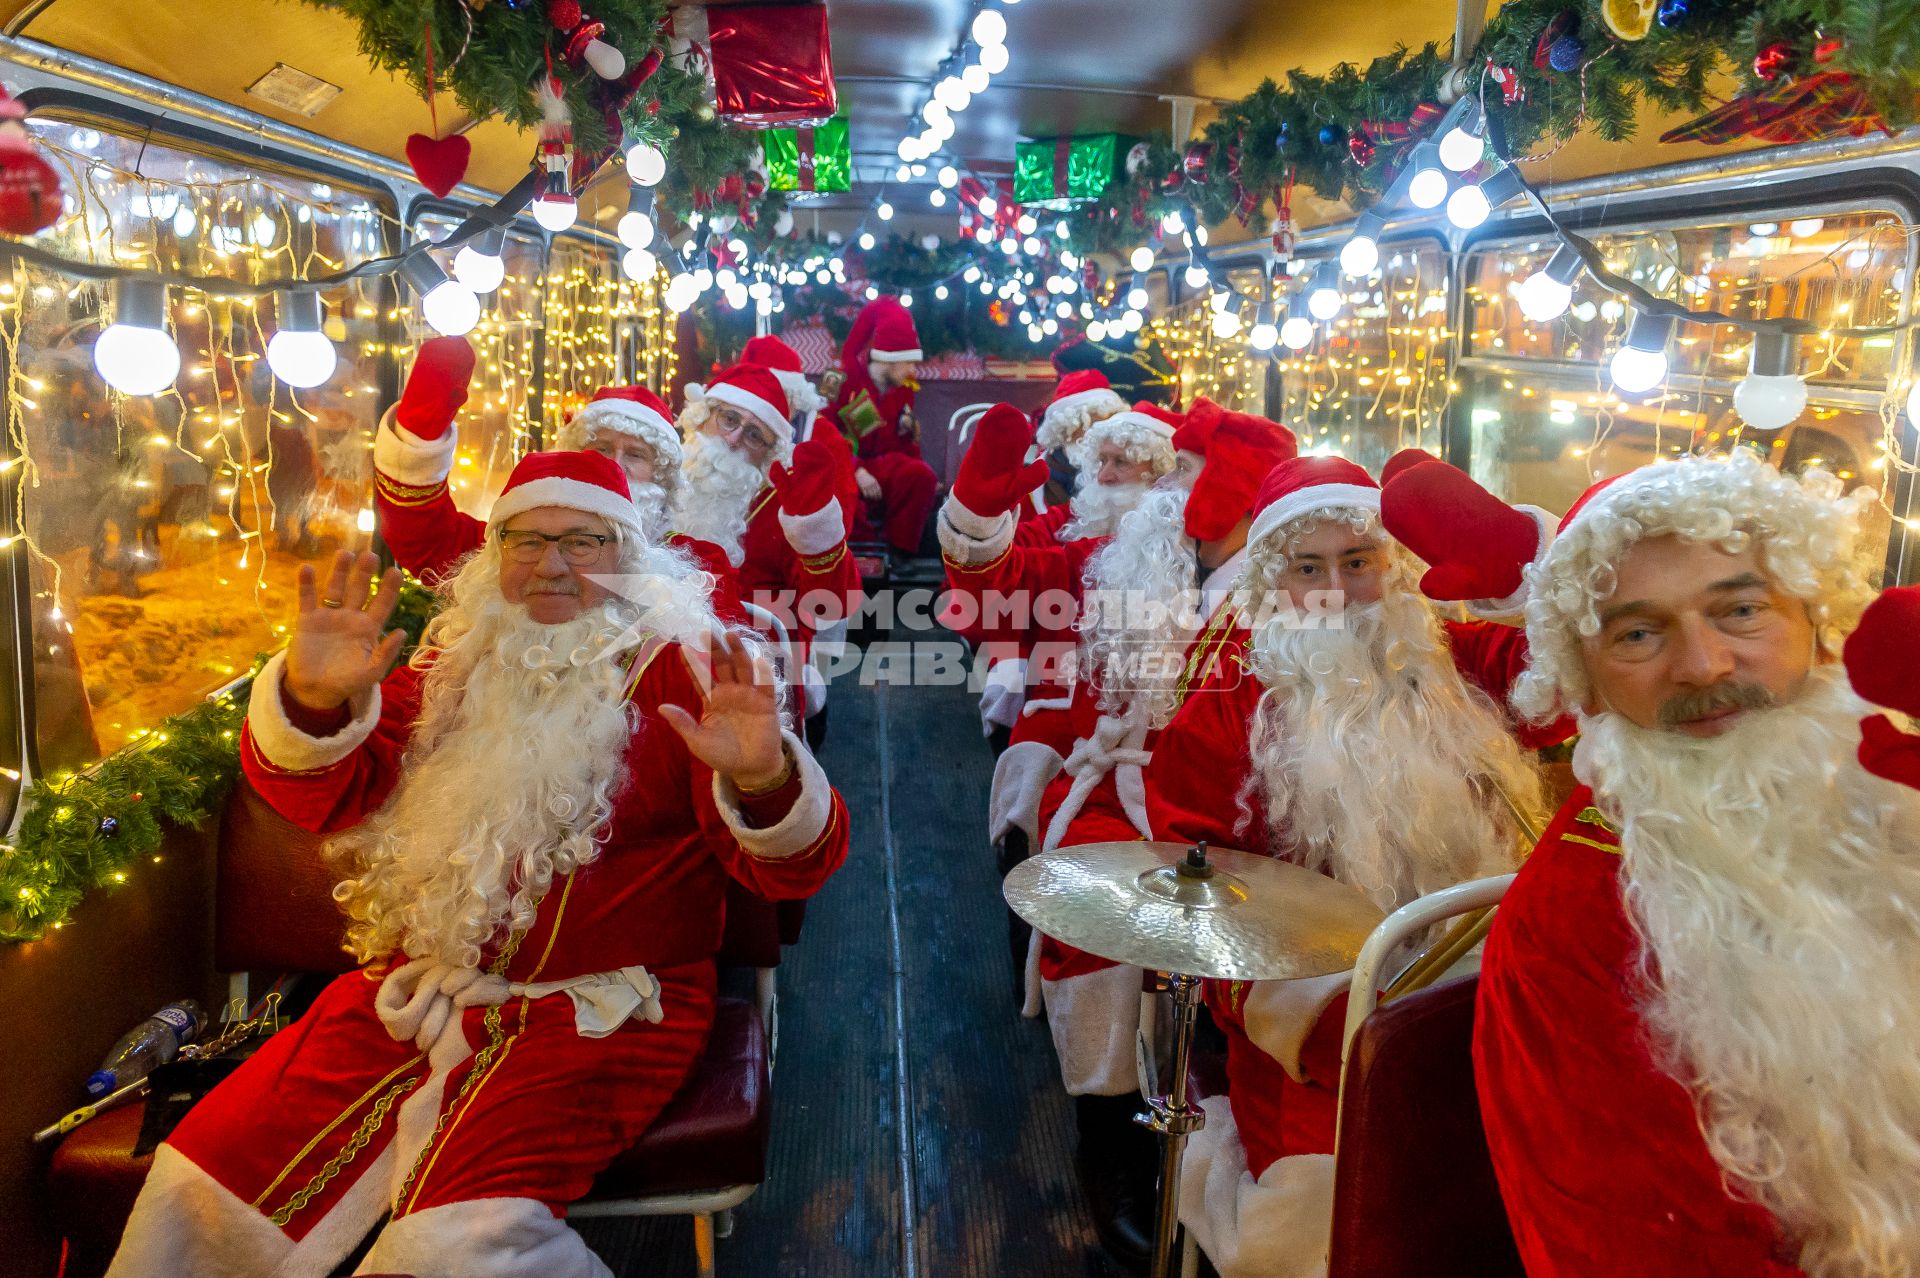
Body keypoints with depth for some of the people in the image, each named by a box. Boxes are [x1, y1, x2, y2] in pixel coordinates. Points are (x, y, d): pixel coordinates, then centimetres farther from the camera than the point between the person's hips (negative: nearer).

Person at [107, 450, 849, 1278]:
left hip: (598, 1010, -5)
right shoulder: (462, 658, 9)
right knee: (200, 1192, -1)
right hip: (419, 989, 5)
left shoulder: (680, 668, -6)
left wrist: (761, 781, -37)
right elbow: (324, 798, 3)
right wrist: (312, 699, -19)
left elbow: (792, 865, -13)